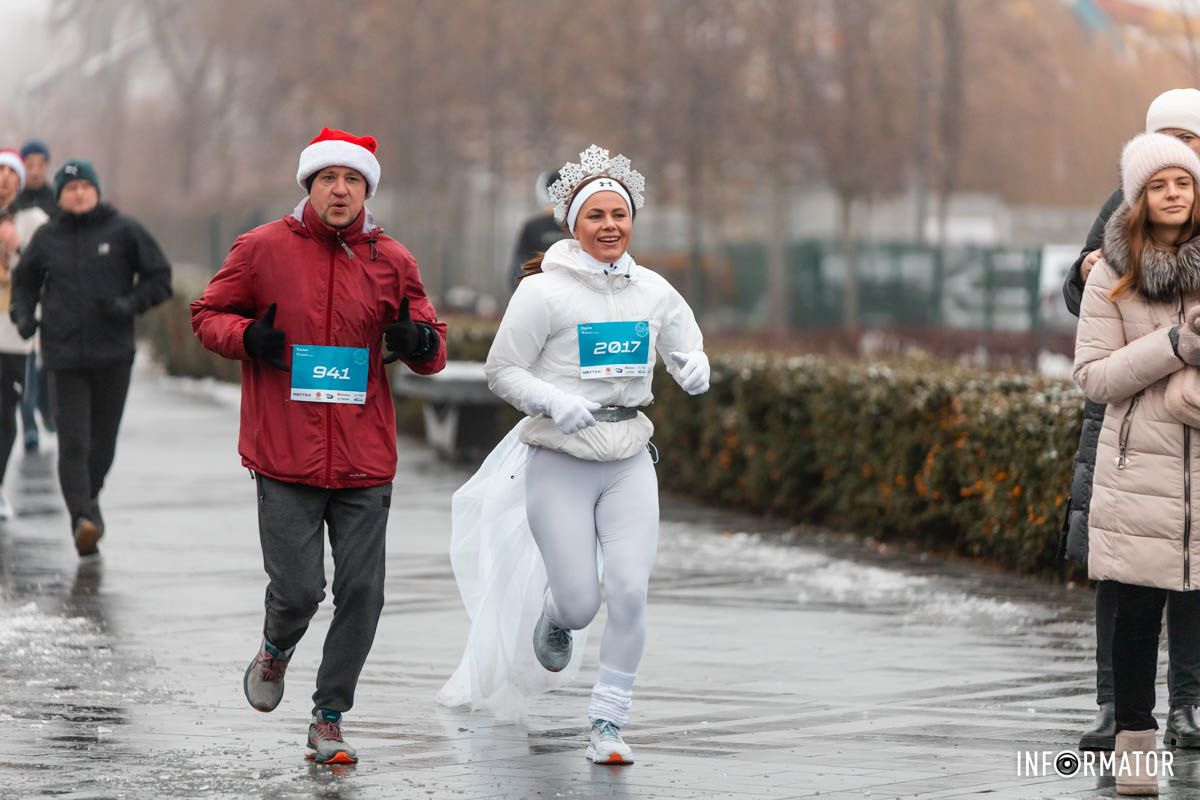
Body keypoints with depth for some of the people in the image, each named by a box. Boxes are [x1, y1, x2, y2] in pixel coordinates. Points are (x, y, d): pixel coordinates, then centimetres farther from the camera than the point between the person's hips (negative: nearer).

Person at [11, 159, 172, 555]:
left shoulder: (123, 230, 2)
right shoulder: (47, 238, 7)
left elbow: (159, 277, 5)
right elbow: (25, 281, 22)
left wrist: (130, 304, -12)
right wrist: (23, 314, 3)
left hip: (113, 355, 0)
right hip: (64, 356, 0)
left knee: (103, 442, 9)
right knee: (73, 442, -12)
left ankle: (87, 498, 32)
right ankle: (83, 517, -21)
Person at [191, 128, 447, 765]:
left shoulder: (391, 261, 7)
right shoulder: (262, 249, 1)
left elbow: (432, 350, 13)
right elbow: (208, 314, 10)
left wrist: (420, 342, -10)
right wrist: (246, 337, -10)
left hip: (365, 462, 2)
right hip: (285, 457, -2)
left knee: (361, 593, 0)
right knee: (297, 589, -6)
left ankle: (328, 719, 16)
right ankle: (276, 650, 30)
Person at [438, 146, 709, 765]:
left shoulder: (652, 290, 4)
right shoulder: (544, 291, -9)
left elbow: (688, 351, 18)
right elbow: (501, 371, -4)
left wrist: (695, 371, -5)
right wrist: (555, 402, -21)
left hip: (628, 461, 3)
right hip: (560, 461, -3)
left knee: (630, 591, -10)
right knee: (581, 604, -3)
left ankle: (608, 721, 4)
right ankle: (551, 614, 36)